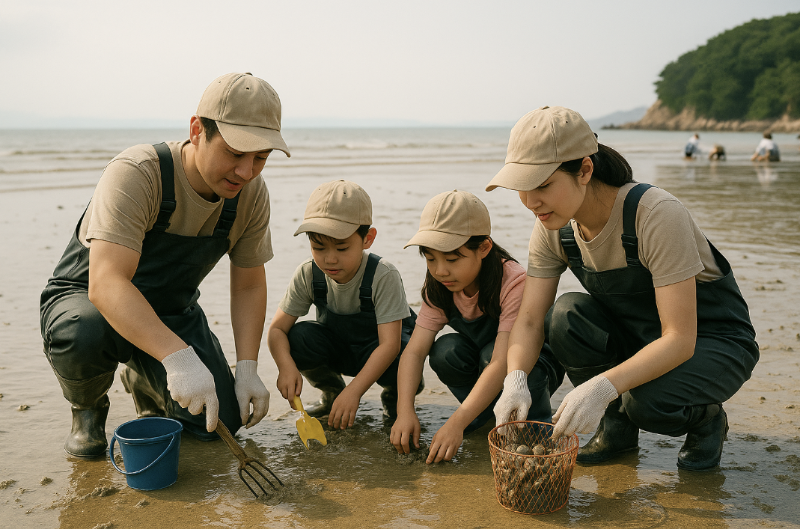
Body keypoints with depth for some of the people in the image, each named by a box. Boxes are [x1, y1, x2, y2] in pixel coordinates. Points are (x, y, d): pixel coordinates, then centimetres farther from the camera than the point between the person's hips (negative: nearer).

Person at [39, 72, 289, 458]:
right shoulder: (136, 174, -32)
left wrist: (247, 368, -15)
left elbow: (249, 286, -3)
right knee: (83, 333, -40)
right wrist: (178, 356, -56)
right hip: (87, 299, -4)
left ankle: (142, 378, 22)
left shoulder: (251, 194, -14)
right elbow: (106, 285, -43)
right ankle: (87, 409, -2)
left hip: (171, 313, 4)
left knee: (220, 421, -12)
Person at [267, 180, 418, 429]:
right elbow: (277, 328, -17)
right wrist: (286, 367, -39)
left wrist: (353, 391, -44)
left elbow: (389, 343, -36)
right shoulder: (308, 275, -20)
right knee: (299, 337, -26)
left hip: (377, 349, -3)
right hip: (337, 347, 4)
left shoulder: (384, 275, -32)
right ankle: (331, 392, 3)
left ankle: (393, 395, 4)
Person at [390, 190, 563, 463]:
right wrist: (405, 412, -34)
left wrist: (456, 423, -45)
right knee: (445, 351, -26)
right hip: (479, 356, 5)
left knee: (490, 354, -36)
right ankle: (486, 410, -1)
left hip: (535, 362, -5)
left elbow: (502, 363, -39)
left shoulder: (515, 283, -32)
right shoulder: (439, 288, -13)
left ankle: (535, 420, -11)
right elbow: (414, 351, -19)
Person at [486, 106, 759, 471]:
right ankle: (617, 426, -2)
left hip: (713, 341, -5)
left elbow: (680, 338, -33)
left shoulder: (656, 215, -32)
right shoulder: (554, 227, -13)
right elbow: (529, 320, -13)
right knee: (566, 314, -25)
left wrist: (603, 385, -47)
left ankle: (707, 419, 2)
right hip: (638, 336, 5)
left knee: (646, 401, -34)